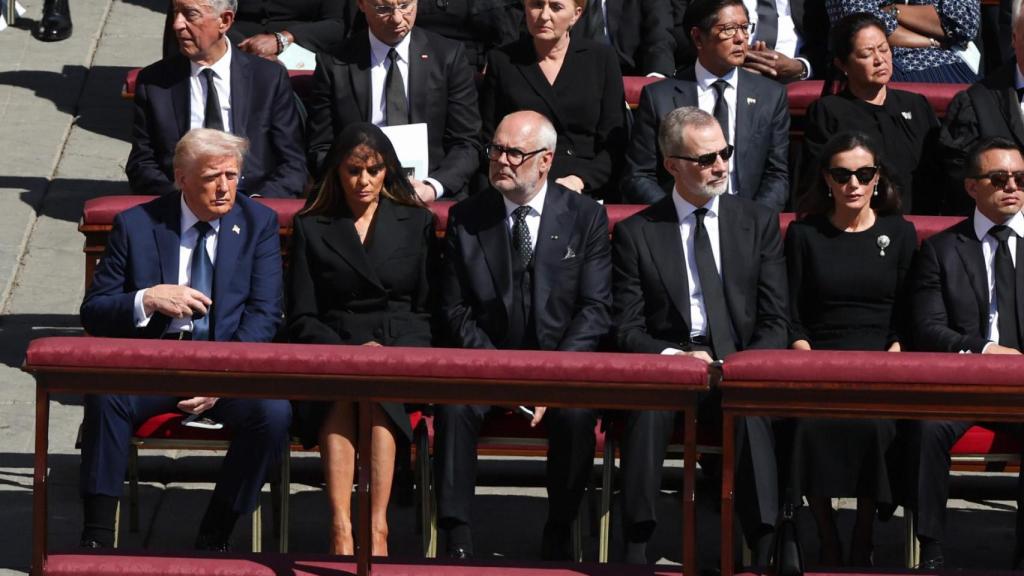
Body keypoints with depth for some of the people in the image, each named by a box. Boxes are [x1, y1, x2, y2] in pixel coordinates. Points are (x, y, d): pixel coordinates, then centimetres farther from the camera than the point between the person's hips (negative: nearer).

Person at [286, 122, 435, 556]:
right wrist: (348, 352, -10)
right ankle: (341, 531, -43)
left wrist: (389, 354, -7)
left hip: (402, 351, 0)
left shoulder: (416, 223, 18)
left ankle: (377, 528, -41)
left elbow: (428, 310, 13)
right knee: (339, 393, -36)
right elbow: (302, 320, 9)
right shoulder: (311, 228, 16)